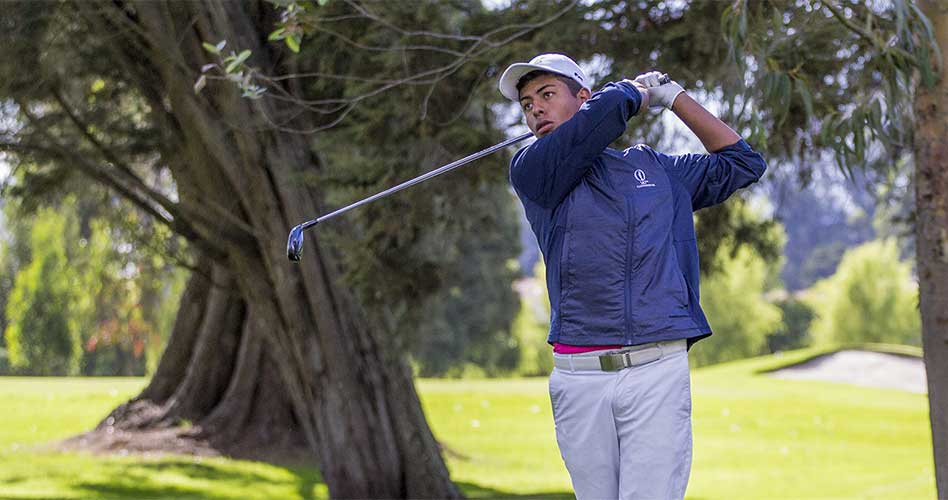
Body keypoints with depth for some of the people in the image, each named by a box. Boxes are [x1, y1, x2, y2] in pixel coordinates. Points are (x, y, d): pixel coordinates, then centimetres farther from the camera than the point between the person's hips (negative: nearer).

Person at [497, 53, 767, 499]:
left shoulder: (655, 168, 19)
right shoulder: (531, 172, 7)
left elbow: (742, 163, 28)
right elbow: (605, 110, -7)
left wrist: (672, 95, 25)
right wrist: (635, 92, 15)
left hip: (658, 371, 0)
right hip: (578, 377, 0)